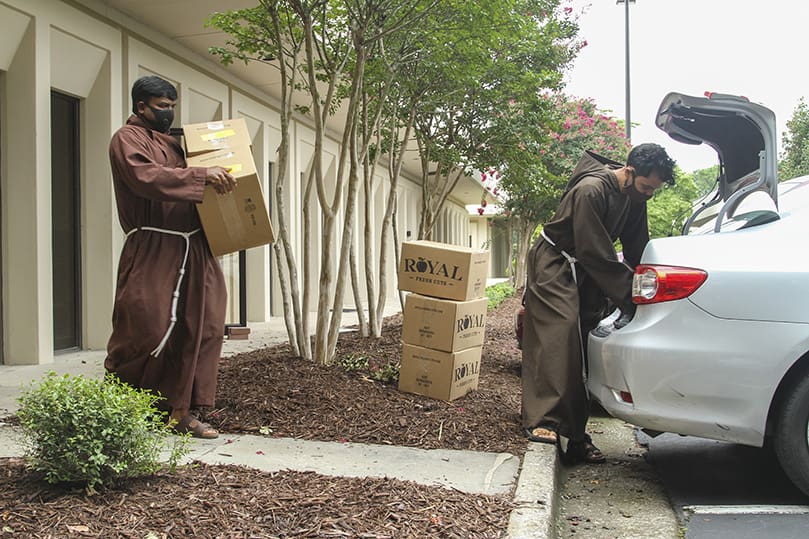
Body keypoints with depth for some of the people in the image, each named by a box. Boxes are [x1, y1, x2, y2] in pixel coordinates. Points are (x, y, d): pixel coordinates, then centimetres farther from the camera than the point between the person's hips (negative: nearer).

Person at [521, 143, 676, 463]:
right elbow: (594, 254, -28)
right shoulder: (591, 190, -26)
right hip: (555, 265, -7)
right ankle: (543, 422, -27)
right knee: (556, 337, -23)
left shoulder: (634, 198, 0)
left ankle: (575, 435, 4)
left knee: (584, 347, 2)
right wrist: (628, 298, -27)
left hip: (589, 272, 8)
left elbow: (636, 253, 6)